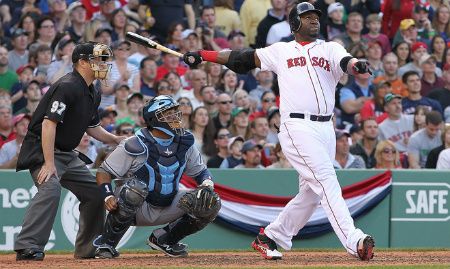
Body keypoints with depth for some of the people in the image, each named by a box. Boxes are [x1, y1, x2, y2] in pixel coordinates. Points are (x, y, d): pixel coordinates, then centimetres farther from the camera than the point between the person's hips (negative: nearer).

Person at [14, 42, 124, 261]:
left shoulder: (92, 94, 11)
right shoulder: (67, 87, -20)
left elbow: (91, 127, 25)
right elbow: (49, 123, -26)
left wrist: (116, 140, 10)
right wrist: (49, 163, -31)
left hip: (67, 153, 10)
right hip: (41, 149, -10)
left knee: (94, 192, 11)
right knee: (50, 188, -31)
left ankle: (87, 248, 24)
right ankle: (27, 247, -35)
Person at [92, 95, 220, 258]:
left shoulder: (185, 143, 1)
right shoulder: (136, 145, -16)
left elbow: (200, 171, 13)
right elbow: (104, 172, -12)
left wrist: (207, 183, -10)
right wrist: (108, 195, -30)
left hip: (168, 207, 5)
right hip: (137, 210, -5)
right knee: (135, 185, -39)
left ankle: (164, 239, 8)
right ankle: (106, 243, -20)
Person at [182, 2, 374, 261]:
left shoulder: (330, 49, 15)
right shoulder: (281, 51, 12)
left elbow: (346, 61, -5)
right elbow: (243, 58, 16)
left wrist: (357, 64, -30)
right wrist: (202, 55, 9)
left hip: (325, 129, 4)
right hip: (297, 126, -4)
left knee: (312, 192, 5)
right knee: (326, 179, -18)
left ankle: (270, 237, 22)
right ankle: (354, 241, -27)